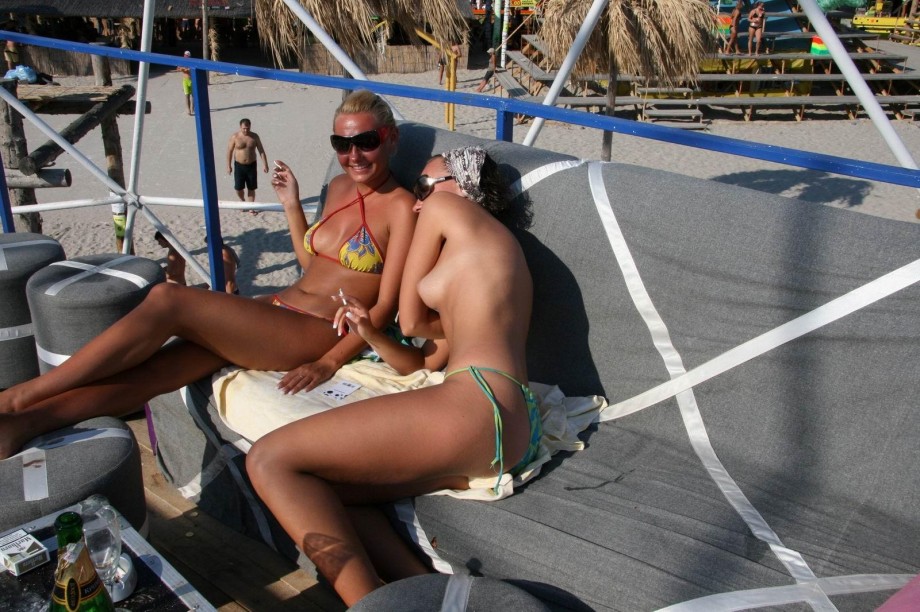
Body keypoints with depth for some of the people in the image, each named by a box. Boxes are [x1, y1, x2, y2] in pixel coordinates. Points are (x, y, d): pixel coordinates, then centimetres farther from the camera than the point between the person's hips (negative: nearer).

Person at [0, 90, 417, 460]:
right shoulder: (339, 188, 17)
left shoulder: (401, 206, -6)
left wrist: (329, 362, -21)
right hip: (276, 309, 7)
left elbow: (387, 304, -12)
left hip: (322, 334, -7)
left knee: (168, 300, -22)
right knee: (149, 371, -16)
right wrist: (291, 204, 19)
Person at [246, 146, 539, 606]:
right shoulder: (498, 248, 32)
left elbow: (410, 320, 14)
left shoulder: (446, 208, 9)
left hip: (475, 403, -10)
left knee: (269, 461, -10)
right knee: (319, 488, 9)